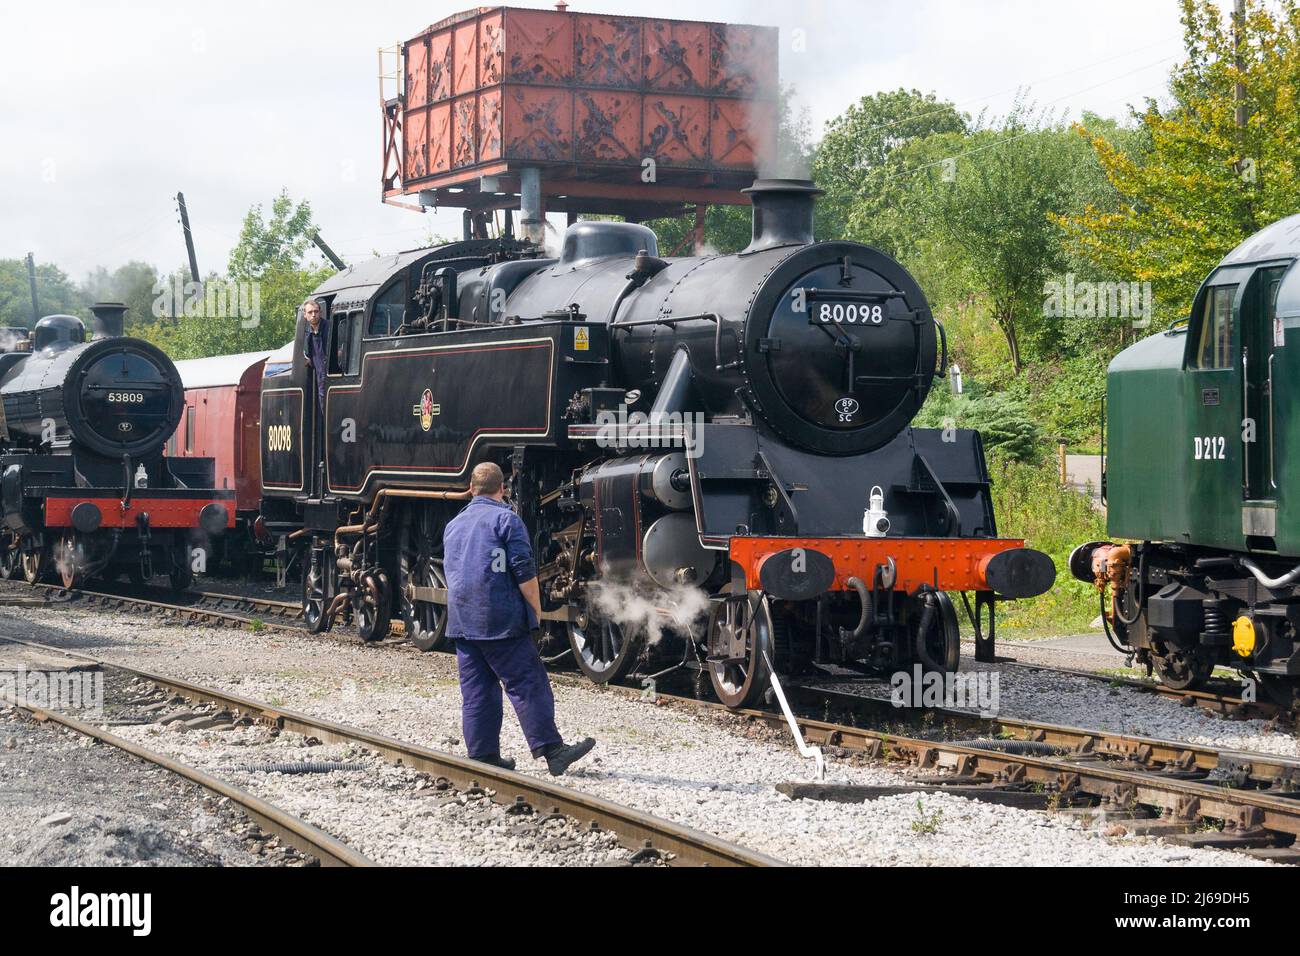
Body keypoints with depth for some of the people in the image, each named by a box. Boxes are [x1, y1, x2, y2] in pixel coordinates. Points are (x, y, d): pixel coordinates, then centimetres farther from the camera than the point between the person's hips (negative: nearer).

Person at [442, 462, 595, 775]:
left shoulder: (453, 525, 16)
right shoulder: (506, 519, -6)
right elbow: (524, 571, -11)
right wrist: (536, 611, -3)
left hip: (461, 621, 7)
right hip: (501, 620, -6)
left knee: (476, 690, 8)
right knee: (528, 685, -6)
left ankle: (482, 756, 8)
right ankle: (551, 750, -9)